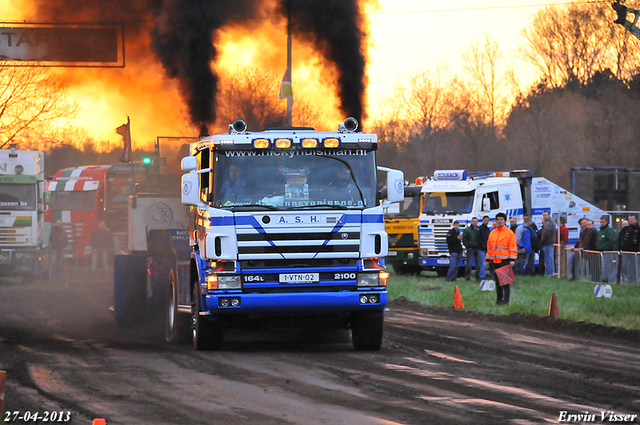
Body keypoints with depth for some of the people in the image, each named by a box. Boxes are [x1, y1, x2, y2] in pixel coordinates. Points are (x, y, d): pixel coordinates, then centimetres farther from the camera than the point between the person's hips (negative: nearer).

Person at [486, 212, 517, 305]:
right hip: (494, 261, 5)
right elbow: (489, 247, 20)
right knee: (497, 281, 9)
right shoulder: (492, 233, 15)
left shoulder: (510, 233, 0)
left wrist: (512, 259, -12)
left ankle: (506, 300, -6)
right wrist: (488, 259, 16)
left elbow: (513, 247, -4)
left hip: (505, 261, -5)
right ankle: (499, 299, 17)